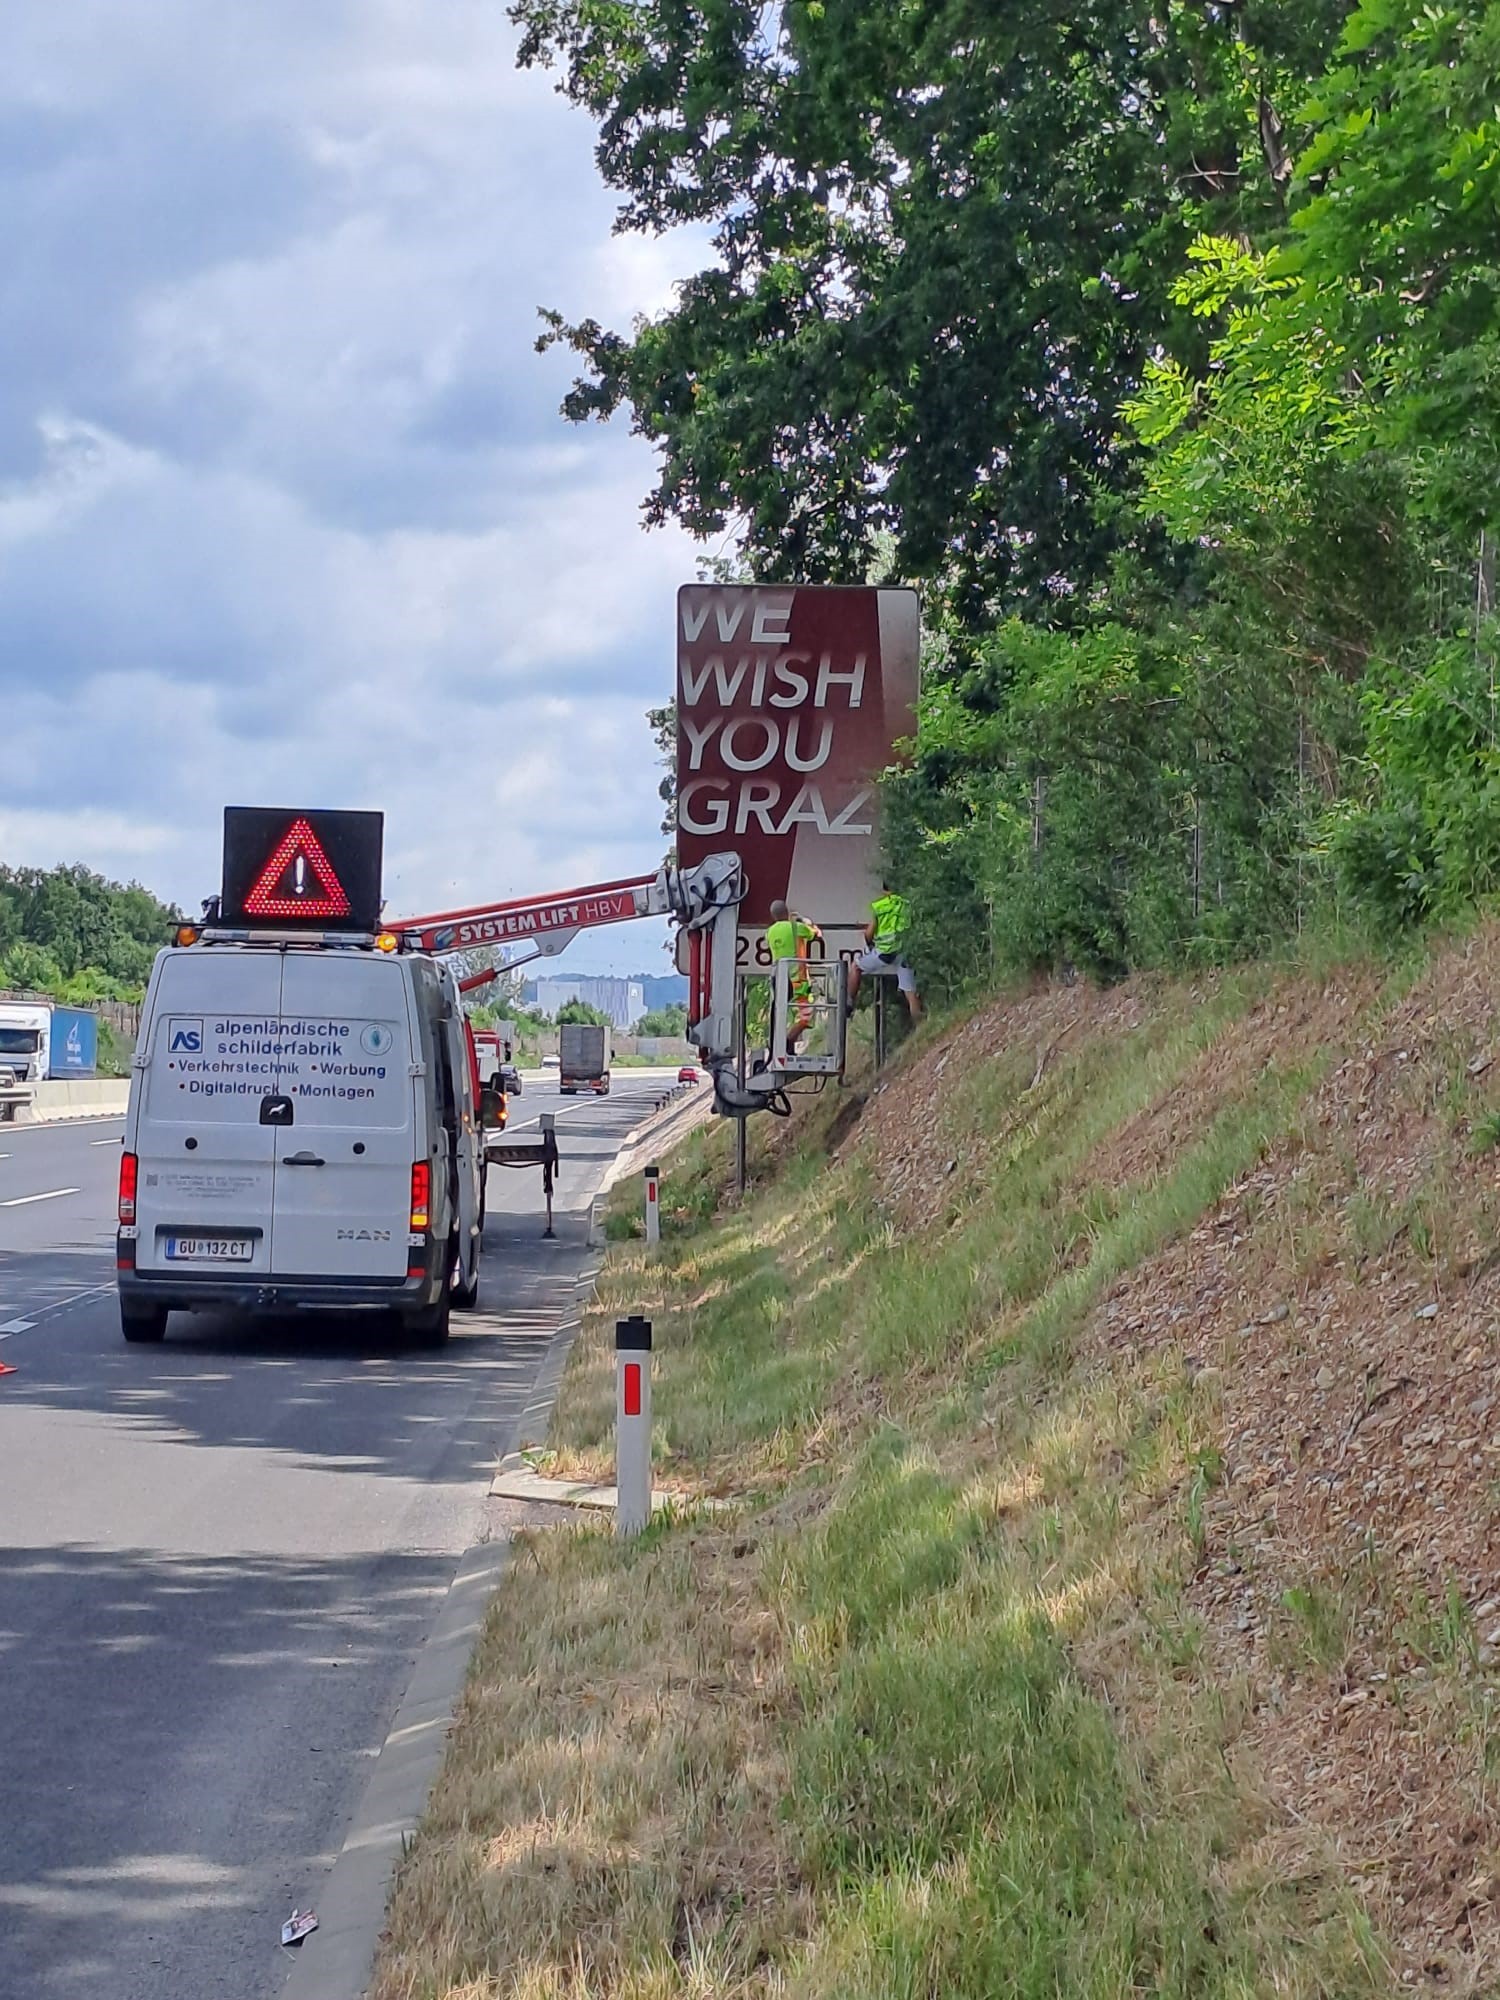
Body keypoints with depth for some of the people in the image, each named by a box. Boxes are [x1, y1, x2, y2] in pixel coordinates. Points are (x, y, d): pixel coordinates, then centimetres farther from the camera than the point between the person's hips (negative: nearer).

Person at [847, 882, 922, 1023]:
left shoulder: (878, 905, -2)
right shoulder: (907, 905, 7)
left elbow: (869, 934, 0)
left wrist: (869, 942, 21)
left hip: (884, 953, -3)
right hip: (904, 953, 3)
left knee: (856, 966, 22)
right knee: (911, 994, 4)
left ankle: (850, 1004, 21)